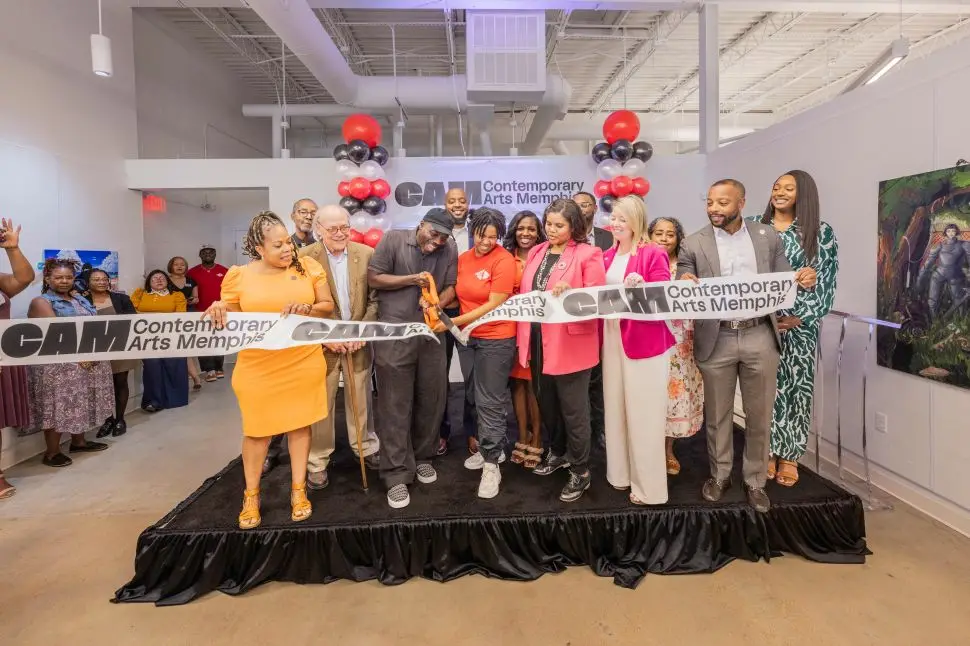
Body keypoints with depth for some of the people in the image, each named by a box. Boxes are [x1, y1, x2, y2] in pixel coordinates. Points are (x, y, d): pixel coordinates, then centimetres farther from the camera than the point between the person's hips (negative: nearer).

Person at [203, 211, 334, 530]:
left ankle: (298, 490, 25)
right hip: (258, 366, -1)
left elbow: (328, 306, 3)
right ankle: (251, 496, 26)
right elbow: (229, 318, 6)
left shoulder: (307, 266, 1)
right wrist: (218, 311, -17)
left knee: (299, 423, 10)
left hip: (304, 362, 1)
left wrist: (306, 307, -17)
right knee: (257, 429, 7)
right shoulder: (240, 276, -1)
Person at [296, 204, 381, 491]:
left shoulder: (366, 254, -2)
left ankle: (366, 447, 33)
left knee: (360, 399, 14)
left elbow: (375, 298, 0)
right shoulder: (303, 257, -9)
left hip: (358, 340, 2)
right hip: (321, 342, -2)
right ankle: (317, 461, 21)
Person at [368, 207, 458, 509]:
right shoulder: (393, 239, -3)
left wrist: (437, 303, -14)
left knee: (431, 400, 11)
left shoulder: (450, 249, 4)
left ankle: (423, 457, 32)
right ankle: (397, 475, 8)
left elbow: (450, 287, 6)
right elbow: (373, 278, -4)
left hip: (432, 334, 4)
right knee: (395, 405, 0)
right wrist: (413, 279, -11)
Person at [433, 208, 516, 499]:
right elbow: (460, 294, 12)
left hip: (497, 338, -6)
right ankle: (494, 448, 33)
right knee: (482, 397, 15)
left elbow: (494, 305, -18)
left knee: (490, 401, -2)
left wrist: (454, 322, -19)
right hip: (471, 337, 6)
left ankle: (491, 465, 9)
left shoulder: (503, 260, -14)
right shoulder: (463, 259, 6)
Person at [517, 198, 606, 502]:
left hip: (570, 344, -6)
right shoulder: (536, 252, 11)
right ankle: (557, 452, 41)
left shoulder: (588, 254, -8)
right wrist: (523, 337, 8)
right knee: (546, 403, 19)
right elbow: (525, 294, 13)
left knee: (573, 409, 5)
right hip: (537, 342, 6)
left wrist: (571, 293, -29)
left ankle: (580, 471, 20)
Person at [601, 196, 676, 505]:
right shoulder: (607, 256, 12)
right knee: (616, 408, 12)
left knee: (643, 413, 0)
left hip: (645, 340, -6)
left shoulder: (654, 253, -8)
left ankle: (649, 486, 12)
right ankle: (621, 473, 26)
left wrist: (641, 286, -29)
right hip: (613, 339, 7)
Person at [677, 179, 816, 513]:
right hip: (716, 340, -1)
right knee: (718, 415, 12)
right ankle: (720, 475, 31)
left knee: (759, 416, 10)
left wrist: (803, 279, -13)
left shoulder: (768, 237, 6)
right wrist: (684, 284, -25)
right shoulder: (693, 244, 0)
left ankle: (755, 480, 28)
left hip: (760, 337, 1)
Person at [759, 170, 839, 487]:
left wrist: (799, 317, -13)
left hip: (800, 324, -1)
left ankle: (789, 455, 16)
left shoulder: (822, 232, 2)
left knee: (796, 387, 4)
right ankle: (767, 452, 17)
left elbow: (825, 282, -2)